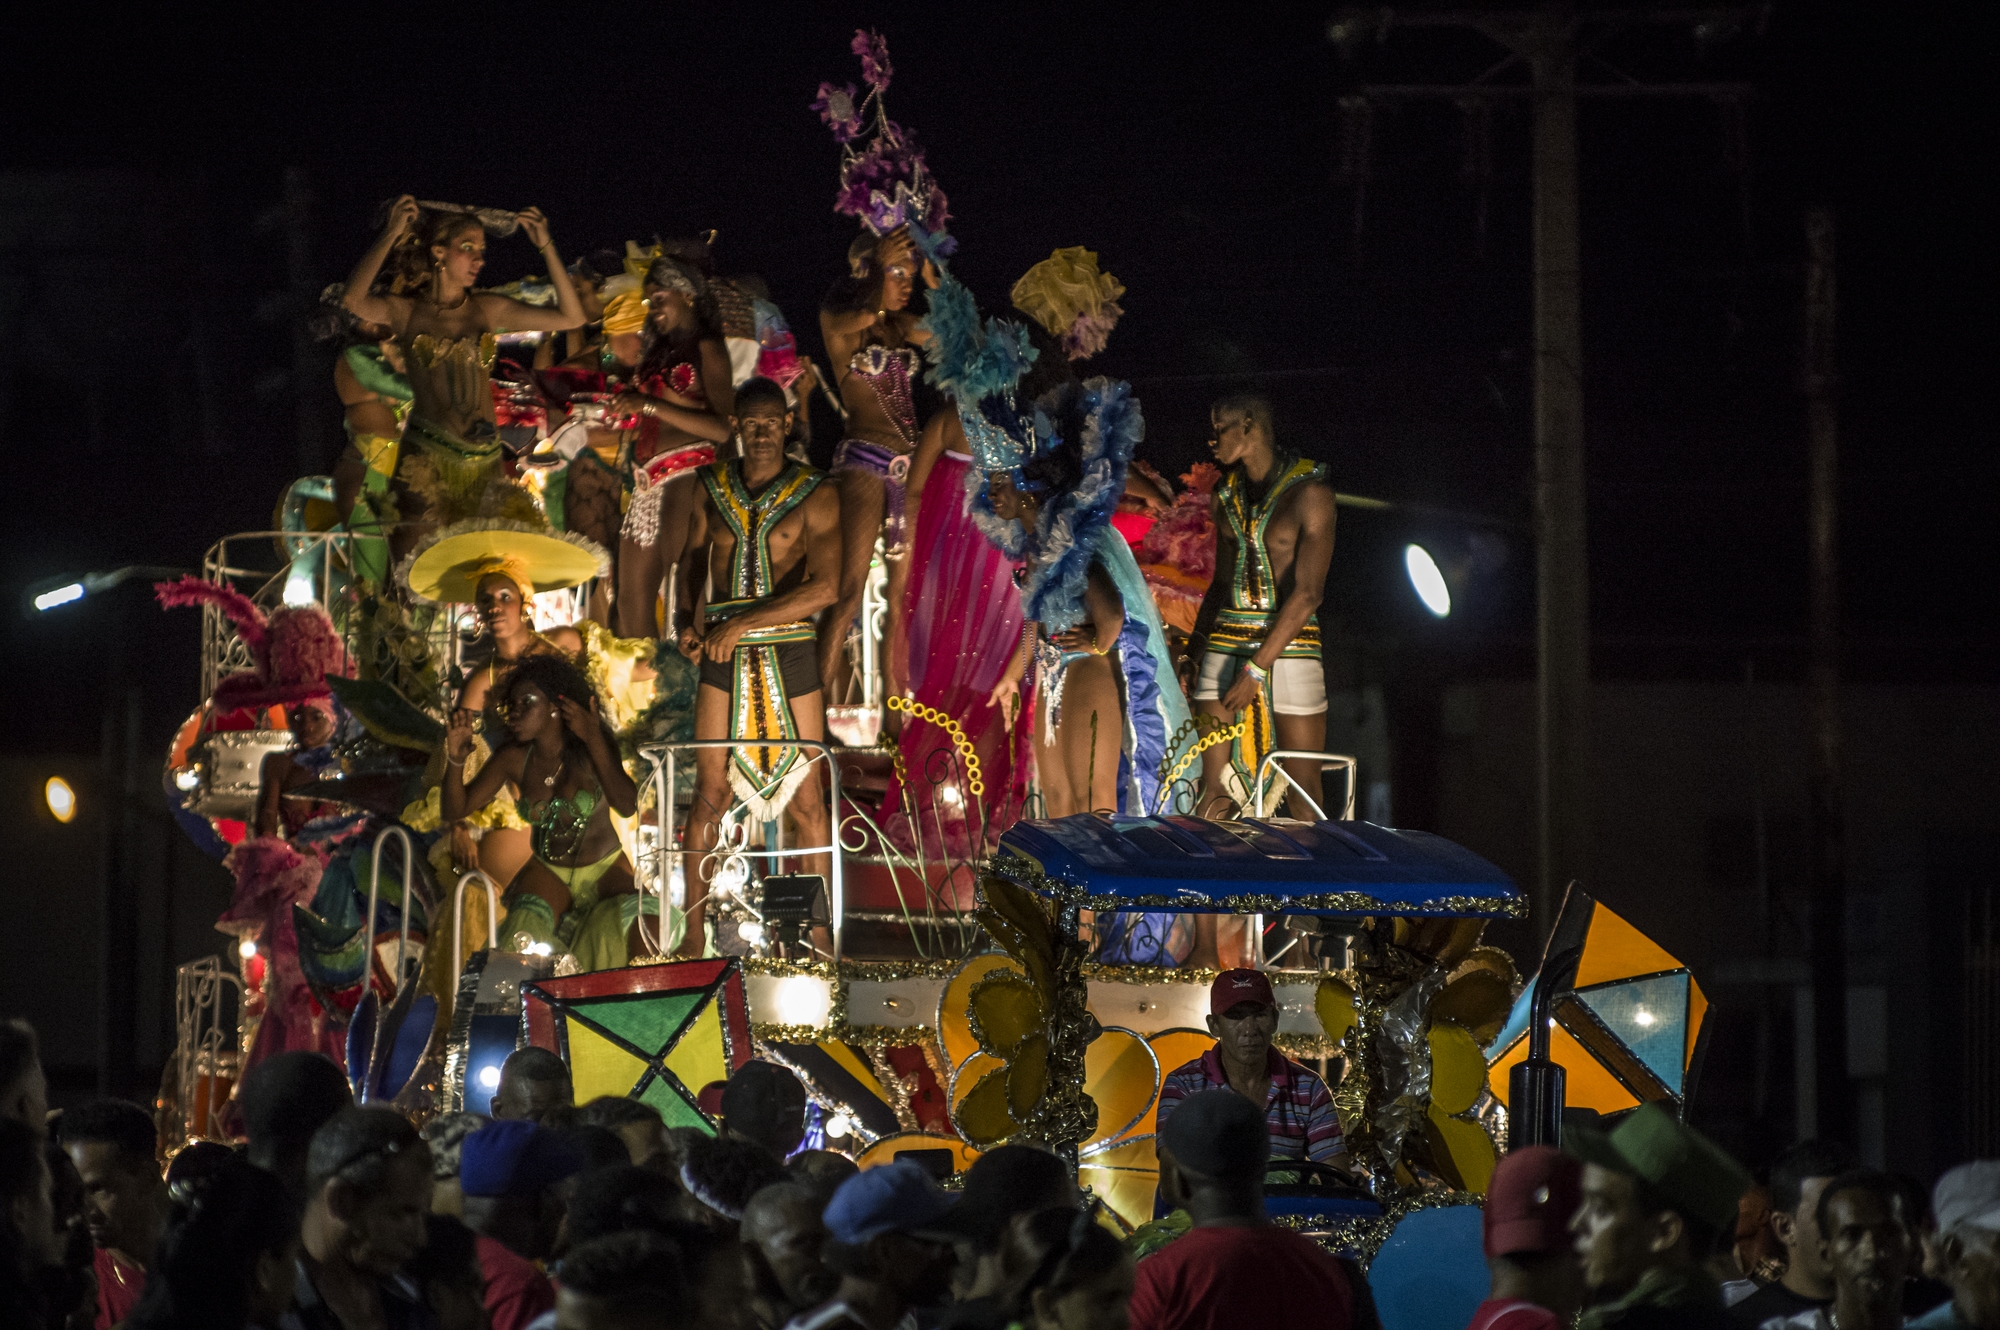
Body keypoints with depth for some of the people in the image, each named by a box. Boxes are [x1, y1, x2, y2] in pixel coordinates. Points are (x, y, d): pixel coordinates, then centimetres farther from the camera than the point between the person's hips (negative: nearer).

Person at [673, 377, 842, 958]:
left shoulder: (815, 496, -4)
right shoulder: (711, 489, 8)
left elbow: (824, 587, -15)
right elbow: (692, 560, 24)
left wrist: (743, 622, -19)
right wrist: (684, 622, 5)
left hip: (789, 654, -2)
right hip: (723, 656, 2)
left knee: (806, 797, 0)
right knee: (710, 790, -1)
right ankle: (693, 934, 4)